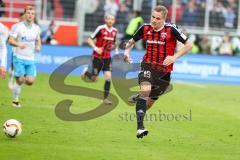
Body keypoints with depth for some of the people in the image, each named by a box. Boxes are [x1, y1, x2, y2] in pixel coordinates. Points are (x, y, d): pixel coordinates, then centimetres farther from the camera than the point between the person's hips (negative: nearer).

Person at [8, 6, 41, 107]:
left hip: (30, 59, 4)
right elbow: (10, 40, -11)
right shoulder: (17, 27, -7)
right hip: (19, 57, -4)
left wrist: (38, 47, -1)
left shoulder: (36, 28, 7)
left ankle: (22, 79, 26)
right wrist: (19, 44, -31)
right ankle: (15, 101, 10)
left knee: (30, 81, -9)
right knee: (19, 81, -8)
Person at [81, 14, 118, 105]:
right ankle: (86, 73, 36)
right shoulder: (101, 29, -14)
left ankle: (105, 98, -1)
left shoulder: (115, 31, 3)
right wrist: (95, 48, -24)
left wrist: (116, 50, 3)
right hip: (97, 56, -4)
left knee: (108, 76, -10)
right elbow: (89, 40, -10)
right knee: (94, 79, 1)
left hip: (107, 57, 4)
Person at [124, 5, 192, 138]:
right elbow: (132, 41, 15)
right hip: (148, 65, 0)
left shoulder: (171, 30, -12)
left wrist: (174, 57, -19)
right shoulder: (145, 28, -3)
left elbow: (188, 44, -9)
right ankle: (140, 127, -34)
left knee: (151, 100, 12)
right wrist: (127, 51, -6)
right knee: (145, 90, -27)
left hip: (164, 70, 0)